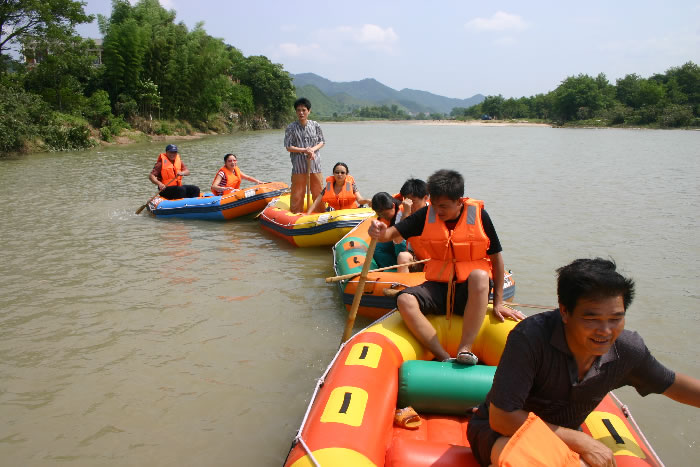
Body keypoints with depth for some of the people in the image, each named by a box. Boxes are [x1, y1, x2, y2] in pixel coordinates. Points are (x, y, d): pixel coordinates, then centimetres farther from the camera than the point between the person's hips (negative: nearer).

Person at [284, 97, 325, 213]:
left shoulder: (315, 125, 4)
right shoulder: (291, 127, -3)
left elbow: (322, 142, 9)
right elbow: (288, 147, -4)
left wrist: (313, 149, -10)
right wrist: (304, 150, -15)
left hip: (315, 163, 2)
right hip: (299, 165, -2)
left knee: (318, 190, 8)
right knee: (298, 192, 3)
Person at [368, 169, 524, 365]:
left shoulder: (478, 214, -5)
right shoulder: (426, 215, 1)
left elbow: (496, 258, 0)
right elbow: (394, 232, -5)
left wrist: (498, 302, -1)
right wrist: (381, 233, -31)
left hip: (472, 290, -2)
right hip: (438, 286, 2)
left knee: (479, 276, -37)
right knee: (405, 300, -27)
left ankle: (465, 349, -33)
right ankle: (445, 359, -26)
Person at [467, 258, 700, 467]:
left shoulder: (627, 350, -12)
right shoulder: (530, 337, -32)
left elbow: (670, 384, 10)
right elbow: (501, 418, -30)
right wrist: (580, 441, -27)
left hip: (563, 439, 7)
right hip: (503, 432, -6)